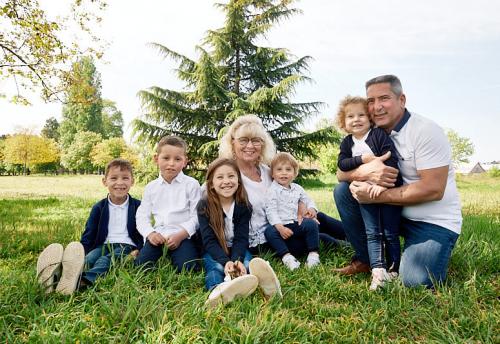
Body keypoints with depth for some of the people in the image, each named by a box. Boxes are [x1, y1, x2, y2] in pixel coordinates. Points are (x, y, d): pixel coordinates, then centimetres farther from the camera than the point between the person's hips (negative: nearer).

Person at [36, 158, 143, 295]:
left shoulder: (138, 206, 6)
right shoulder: (99, 208, 11)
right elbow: (89, 234, 10)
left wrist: (138, 250, -10)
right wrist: (80, 253, -6)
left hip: (126, 246, -2)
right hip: (104, 245, 3)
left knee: (104, 261, -34)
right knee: (88, 259, -30)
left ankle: (82, 280, -65)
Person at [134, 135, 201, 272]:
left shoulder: (191, 184, -2)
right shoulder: (151, 187, 10)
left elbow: (196, 216, -4)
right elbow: (142, 216, 10)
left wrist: (181, 235, -16)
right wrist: (150, 233, -8)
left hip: (183, 235, -3)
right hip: (158, 235, 3)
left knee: (186, 267, -25)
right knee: (141, 265, -15)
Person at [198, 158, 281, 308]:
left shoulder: (243, 206, -3)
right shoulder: (204, 206, -10)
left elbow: (241, 238, -8)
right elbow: (209, 240, -15)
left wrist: (237, 259, -29)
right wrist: (225, 261, -32)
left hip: (237, 250, 3)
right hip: (214, 252, -2)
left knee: (247, 264, -29)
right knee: (216, 268, -34)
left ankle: (265, 282, -60)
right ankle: (218, 290, -66)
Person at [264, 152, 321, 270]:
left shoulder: (297, 188, 12)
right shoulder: (272, 191, -6)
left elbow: (308, 200, 24)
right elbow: (271, 211, -13)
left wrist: (311, 208, -1)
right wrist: (280, 227, -24)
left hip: (297, 223, 4)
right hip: (280, 225, -4)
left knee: (311, 224, -20)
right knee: (270, 232, -32)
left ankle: (313, 253, -13)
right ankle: (286, 256, -31)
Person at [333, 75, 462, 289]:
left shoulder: (425, 131, -17)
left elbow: (433, 189, -24)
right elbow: (341, 174, -4)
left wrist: (376, 196, -25)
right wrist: (365, 172, -28)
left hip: (434, 221, -5)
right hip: (394, 212, 6)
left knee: (415, 281, -25)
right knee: (343, 191, -8)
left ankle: (433, 252, 11)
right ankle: (366, 259, 4)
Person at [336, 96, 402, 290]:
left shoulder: (379, 135, -10)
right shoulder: (347, 143, 5)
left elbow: (391, 160, -17)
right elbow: (342, 164, -6)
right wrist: (362, 159, -19)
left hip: (388, 190, -4)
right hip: (366, 194, 4)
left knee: (390, 233, 6)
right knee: (372, 234, 2)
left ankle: (393, 270, 19)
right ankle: (378, 270, 3)